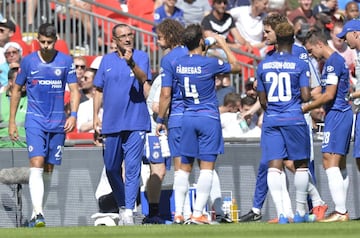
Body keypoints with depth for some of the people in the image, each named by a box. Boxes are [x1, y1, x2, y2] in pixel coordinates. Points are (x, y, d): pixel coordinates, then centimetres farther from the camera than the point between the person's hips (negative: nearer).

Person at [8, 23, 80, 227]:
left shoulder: (65, 61, 2)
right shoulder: (28, 61, 2)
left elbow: (74, 90, 4)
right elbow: (17, 90, 12)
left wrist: (73, 115, -11)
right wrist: (12, 121, 10)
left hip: (58, 123, 2)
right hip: (35, 120, -2)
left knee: (49, 169, 7)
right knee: (36, 164, -17)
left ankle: (38, 214, 17)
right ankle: (38, 213, -26)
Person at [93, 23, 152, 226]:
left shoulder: (141, 57, 2)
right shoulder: (107, 61, 11)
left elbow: (143, 79, -17)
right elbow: (99, 91, 18)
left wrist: (131, 63, -35)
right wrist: (96, 116, 10)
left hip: (135, 123, -4)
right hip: (111, 124, 4)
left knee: (132, 168, -10)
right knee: (112, 169, 9)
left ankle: (128, 211, -12)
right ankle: (122, 205, 26)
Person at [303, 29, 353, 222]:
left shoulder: (332, 62, -13)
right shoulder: (338, 60, 18)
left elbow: (329, 95, -18)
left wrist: (306, 108, -10)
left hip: (337, 113, -11)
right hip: (342, 113, 11)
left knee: (330, 162, -14)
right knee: (340, 165, 12)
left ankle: (340, 212, -19)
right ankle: (342, 211, 13)